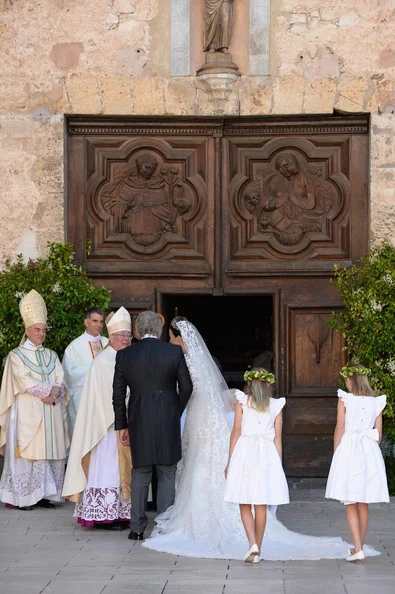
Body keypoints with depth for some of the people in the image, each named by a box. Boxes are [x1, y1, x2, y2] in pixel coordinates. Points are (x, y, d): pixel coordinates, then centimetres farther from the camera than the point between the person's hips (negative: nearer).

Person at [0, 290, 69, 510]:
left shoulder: (51, 356, 17)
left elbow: (60, 383, 6)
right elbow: (26, 383, -10)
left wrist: (53, 393, -13)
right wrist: (49, 390, -12)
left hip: (50, 415, 5)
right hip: (27, 413, -5)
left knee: (49, 452, 0)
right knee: (26, 453, -8)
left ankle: (44, 495, 4)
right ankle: (21, 497, -6)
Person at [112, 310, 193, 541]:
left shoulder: (124, 355, 0)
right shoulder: (174, 352, -4)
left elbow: (118, 394, 2)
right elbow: (186, 387, 1)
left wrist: (121, 425, 10)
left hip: (138, 423, 1)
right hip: (168, 422, -1)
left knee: (140, 474, 12)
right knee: (167, 475, 7)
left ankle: (137, 528, 13)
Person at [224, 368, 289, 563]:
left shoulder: (242, 401, 3)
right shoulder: (276, 406, 8)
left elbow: (236, 432, 0)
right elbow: (277, 438, 7)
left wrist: (229, 461, 5)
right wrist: (278, 465, 14)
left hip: (244, 452, -2)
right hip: (267, 454, 2)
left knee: (244, 505, 4)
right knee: (261, 506, 8)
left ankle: (253, 544, -13)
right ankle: (257, 549, 12)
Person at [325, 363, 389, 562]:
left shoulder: (344, 400, -6)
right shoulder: (376, 402, 5)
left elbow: (339, 430, -6)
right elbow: (378, 434, 8)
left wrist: (336, 454, 3)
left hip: (349, 449, -4)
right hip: (370, 451, 4)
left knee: (350, 504, 0)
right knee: (364, 504, 13)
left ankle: (357, 549, -11)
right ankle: (359, 546, 22)